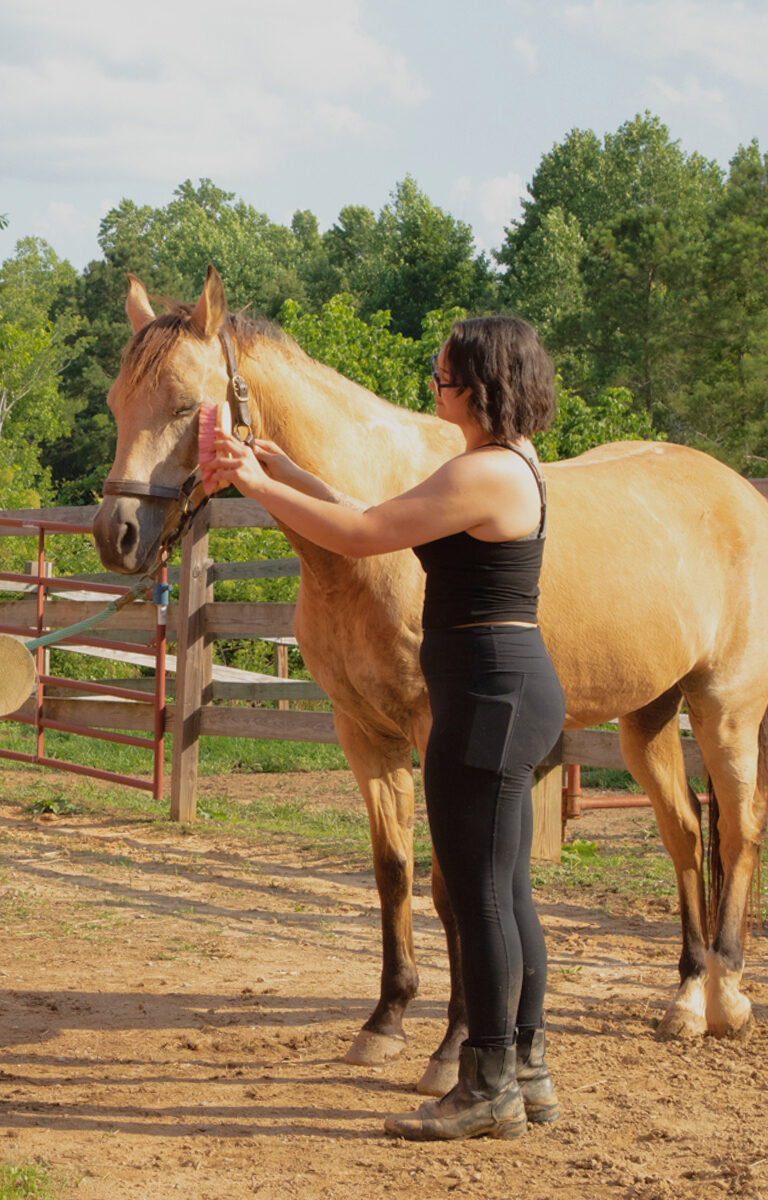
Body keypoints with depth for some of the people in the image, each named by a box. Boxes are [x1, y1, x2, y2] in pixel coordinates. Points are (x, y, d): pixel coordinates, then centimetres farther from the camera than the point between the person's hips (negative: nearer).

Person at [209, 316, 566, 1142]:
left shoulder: (484, 474, -18)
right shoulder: (507, 465, 15)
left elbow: (359, 536, -19)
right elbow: (381, 525, 18)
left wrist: (259, 486, -9)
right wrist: (288, 473, 15)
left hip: (488, 693, -11)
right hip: (508, 687, 11)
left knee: (479, 891, -4)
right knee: (506, 892, 15)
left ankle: (489, 1089, 2)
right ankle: (526, 1072, 22)